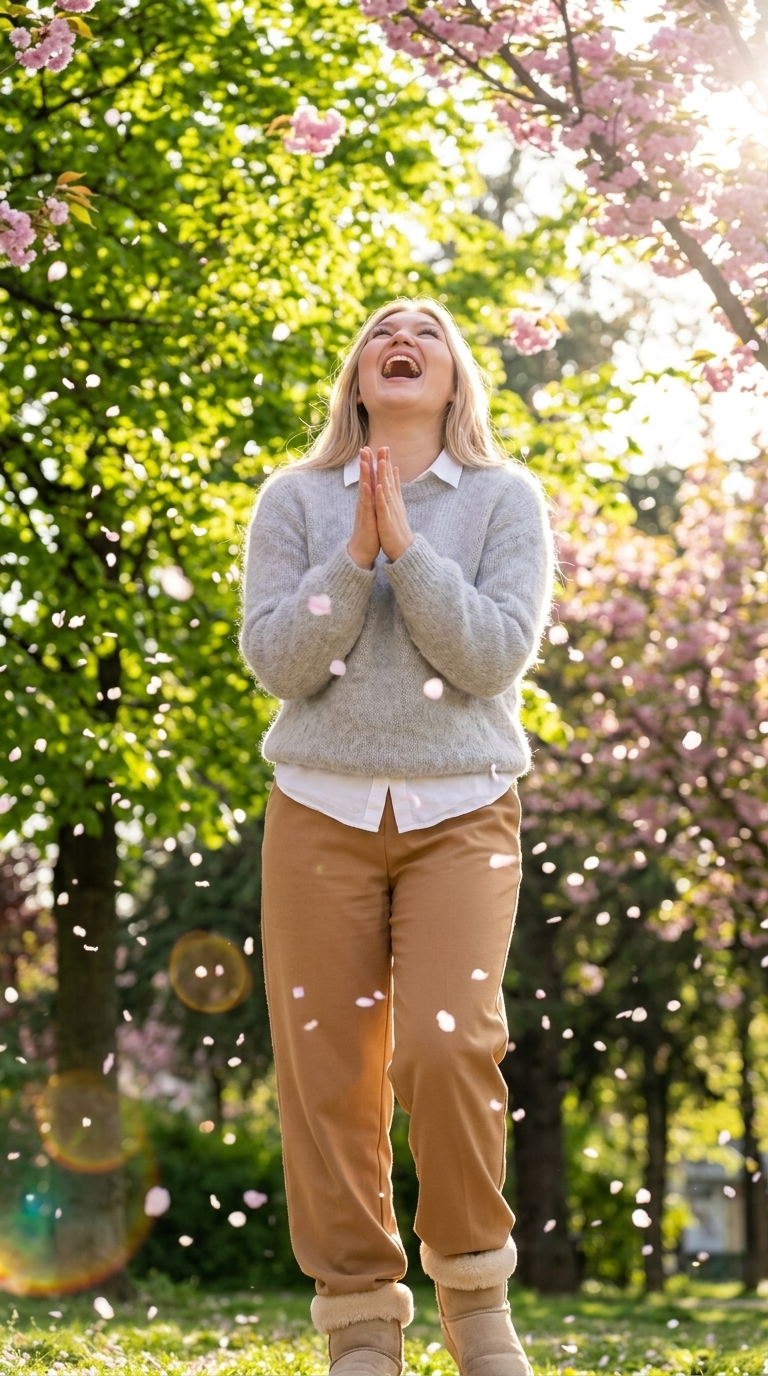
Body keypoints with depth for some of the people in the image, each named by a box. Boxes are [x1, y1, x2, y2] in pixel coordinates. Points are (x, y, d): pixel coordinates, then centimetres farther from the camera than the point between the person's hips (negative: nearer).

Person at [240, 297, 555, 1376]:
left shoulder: (506, 498, 4)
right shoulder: (295, 500, 6)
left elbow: (497, 654, -9)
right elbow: (275, 661, -3)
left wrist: (403, 542, -14)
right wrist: (353, 556, -13)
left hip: (461, 813, -1)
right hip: (322, 811, 2)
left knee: (447, 1046, -18)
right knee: (327, 1072, -2)